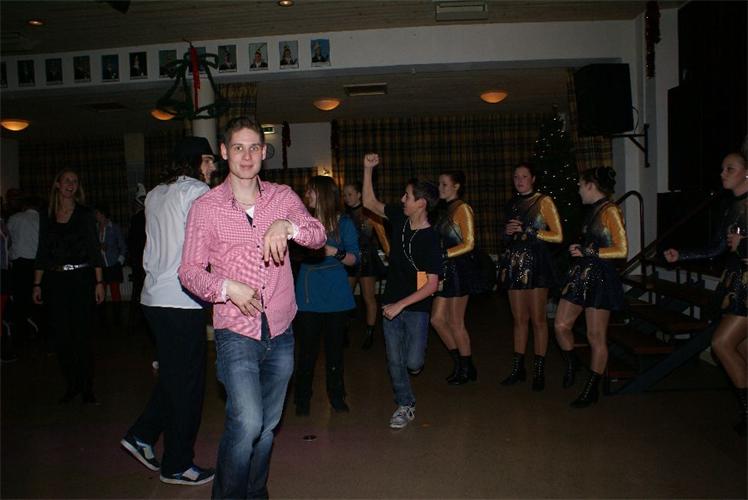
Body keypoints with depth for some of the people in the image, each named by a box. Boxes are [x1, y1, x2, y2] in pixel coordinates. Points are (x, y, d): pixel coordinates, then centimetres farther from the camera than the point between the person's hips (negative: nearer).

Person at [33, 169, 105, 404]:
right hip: (55, 281, 3)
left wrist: (99, 281, -5)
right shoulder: (47, 216, 10)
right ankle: (72, 385, 18)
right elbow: (42, 253, 11)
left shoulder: (85, 214, 2)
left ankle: (87, 388, 6)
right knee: (61, 336, 5)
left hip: (81, 278, -3)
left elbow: (94, 249, 0)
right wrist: (37, 284, 6)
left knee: (82, 335, -3)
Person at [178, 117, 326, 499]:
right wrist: (227, 287, -20)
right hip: (236, 333, -3)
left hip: (280, 332, 4)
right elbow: (189, 270, -2)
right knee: (247, 422, -17)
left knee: (267, 426, 16)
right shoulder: (206, 207, -3)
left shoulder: (282, 197, 4)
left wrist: (286, 226, -28)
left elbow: (319, 236, -7)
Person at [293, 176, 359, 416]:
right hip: (308, 295, 0)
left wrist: (334, 252, -14)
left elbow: (354, 258, 2)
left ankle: (336, 396, 25)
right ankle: (302, 398, 16)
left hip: (336, 295, 0)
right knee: (307, 349, 1)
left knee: (335, 347, 9)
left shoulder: (343, 222, 2)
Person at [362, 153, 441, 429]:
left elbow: (432, 284, -18)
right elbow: (369, 203, 11)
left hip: (416, 306, -5)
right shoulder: (399, 218, -2)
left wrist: (401, 304, -19)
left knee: (413, 362, -5)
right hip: (391, 303, 5)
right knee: (394, 360, 8)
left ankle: (414, 354, 32)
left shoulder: (430, 239, -18)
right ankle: (405, 406, 25)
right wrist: (368, 169, 2)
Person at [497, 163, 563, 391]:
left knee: (537, 319, -3)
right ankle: (518, 368, 15)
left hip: (536, 263, -5)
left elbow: (558, 236, -7)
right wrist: (507, 232, 3)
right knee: (519, 318, 8)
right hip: (514, 263, 5)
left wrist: (527, 230, -12)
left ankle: (539, 371, 5)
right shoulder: (512, 204, 17)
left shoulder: (543, 201, -1)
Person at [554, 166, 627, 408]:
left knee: (596, 337, 2)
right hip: (581, 274, 8)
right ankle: (571, 363, 32)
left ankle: (591, 390, 13)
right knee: (561, 325, 5)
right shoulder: (593, 210, 13)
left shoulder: (610, 210, -12)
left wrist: (588, 252, -13)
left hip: (600, 278, -8)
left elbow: (622, 250, -16)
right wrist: (578, 249, 4)